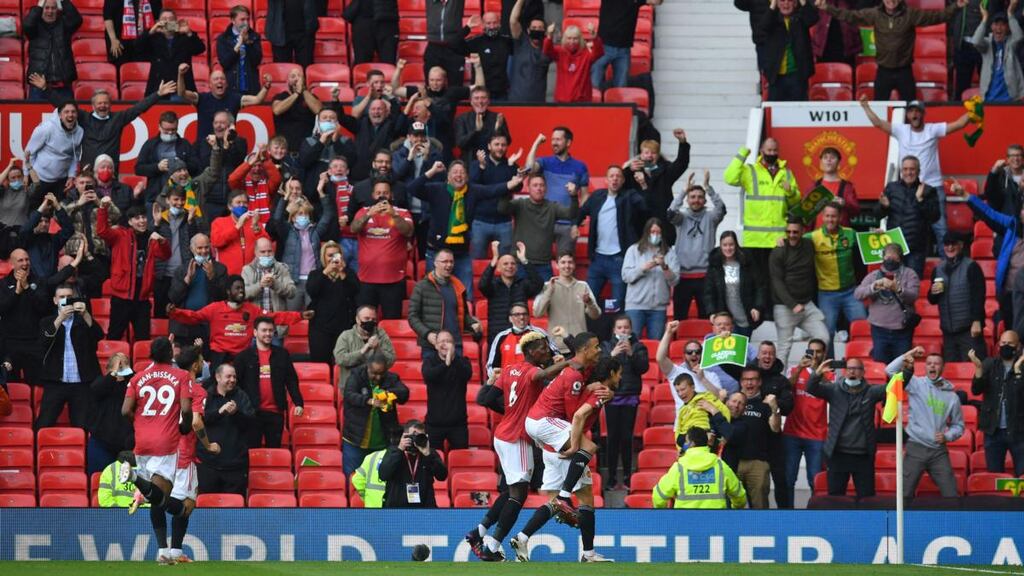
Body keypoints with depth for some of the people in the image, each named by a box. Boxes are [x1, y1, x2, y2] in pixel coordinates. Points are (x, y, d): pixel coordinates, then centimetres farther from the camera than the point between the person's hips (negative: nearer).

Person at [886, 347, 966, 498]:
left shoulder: (952, 396, 7)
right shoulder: (916, 384, 1)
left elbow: (958, 425, 15)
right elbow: (891, 370, -7)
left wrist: (947, 436, -4)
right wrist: (908, 355, -13)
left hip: (939, 451, 2)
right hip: (916, 448, -2)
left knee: (951, 495, -2)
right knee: (905, 494, -2)